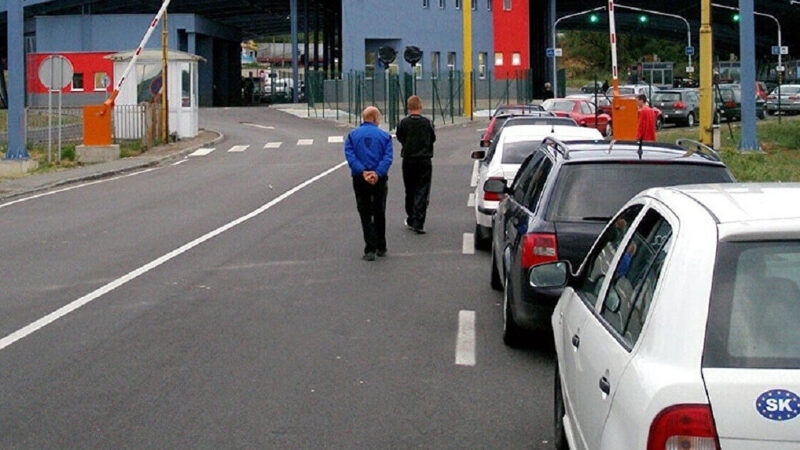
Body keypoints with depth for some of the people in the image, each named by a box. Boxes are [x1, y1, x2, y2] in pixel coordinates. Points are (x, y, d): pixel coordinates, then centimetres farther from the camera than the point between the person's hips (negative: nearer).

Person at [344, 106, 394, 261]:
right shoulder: (384, 136, 2)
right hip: (380, 179, 0)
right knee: (379, 213, 15)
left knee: (365, 215, 5)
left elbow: (350, 155, -9)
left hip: (360, 179, 0)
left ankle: (370, 249, -4)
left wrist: (362, 172, -17)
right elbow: (388, 158, -11)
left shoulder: (352, 135, 5)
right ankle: (381, 248, 24)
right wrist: (378, 173, -19)